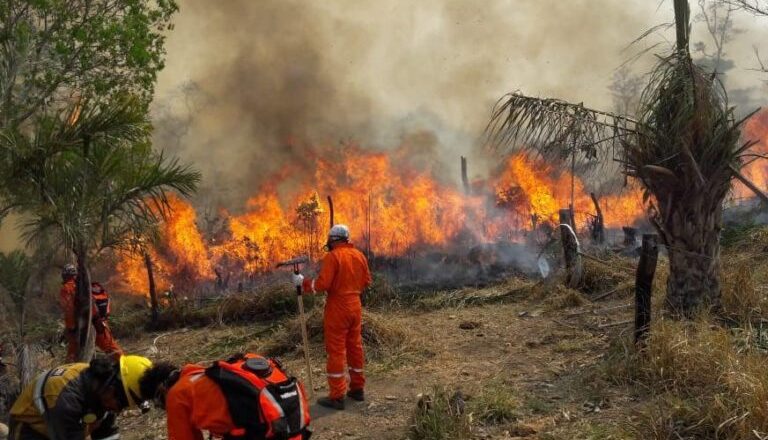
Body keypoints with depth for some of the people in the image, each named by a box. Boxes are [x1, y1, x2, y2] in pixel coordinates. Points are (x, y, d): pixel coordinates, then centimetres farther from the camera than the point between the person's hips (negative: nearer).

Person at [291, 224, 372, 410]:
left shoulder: (332, 256, -14)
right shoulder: (359, 255, 6)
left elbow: (322, 284, -19)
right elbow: (367, 281, 11)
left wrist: (302, 282, -6)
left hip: (338, 308, -7)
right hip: (355, 306, 7)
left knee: (336, 351, -2)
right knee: (355, 347, 15)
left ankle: (336, 396, 0)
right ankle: (357, 388, 23)